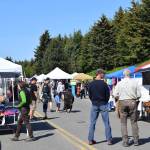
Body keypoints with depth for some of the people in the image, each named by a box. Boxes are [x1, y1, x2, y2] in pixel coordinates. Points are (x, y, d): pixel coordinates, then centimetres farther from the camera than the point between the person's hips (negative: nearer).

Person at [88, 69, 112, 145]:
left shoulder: (91, 84, -2)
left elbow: (90, 95, 2)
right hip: (103, 104, -2)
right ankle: (109, 140, 7)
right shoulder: (104, 84, -10)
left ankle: (90, 140, 9)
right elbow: (107, 95, -5)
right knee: (106, 123, 5)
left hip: (94, 105, 3)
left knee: (92, 122, 8)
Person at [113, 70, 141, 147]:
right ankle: (136, 140, 13)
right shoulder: (134, 82, -2)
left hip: (122, 103, 0)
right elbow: (139, 95, -1)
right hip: (132, 102, 1)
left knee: (123, 123, 6)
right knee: (134, 122, 10)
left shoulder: (119, 83, -2)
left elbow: (115, 95, -1)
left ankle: (125, 141, 5)